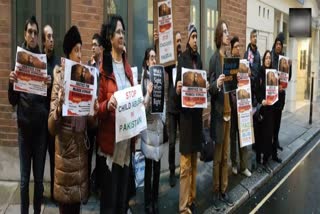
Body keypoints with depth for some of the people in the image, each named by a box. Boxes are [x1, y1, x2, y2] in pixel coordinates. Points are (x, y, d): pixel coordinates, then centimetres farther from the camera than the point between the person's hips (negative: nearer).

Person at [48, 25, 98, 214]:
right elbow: (51, 127, -15)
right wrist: (59, 107, -32)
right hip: (66, 151, -5)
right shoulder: (60, 79, -9)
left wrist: (94, 113, -8)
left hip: (82, 150, 5)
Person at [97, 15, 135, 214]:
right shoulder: (102, 68, -8)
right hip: (110, 142, -6)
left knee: (124, 197, 16)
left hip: (127, 140, 6)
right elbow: (97, 108, -8)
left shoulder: (128, 66, 12)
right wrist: (107, 105, -28)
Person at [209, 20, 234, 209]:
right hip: (218, 113, -7)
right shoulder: (214, 59, -9)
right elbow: (210, 88, -11)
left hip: (229, 111, 7)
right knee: (217, 156, 4)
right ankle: (216, 191, 16)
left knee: (226, 155, 13)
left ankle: (224, 190, 24)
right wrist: (217, 84, -31)